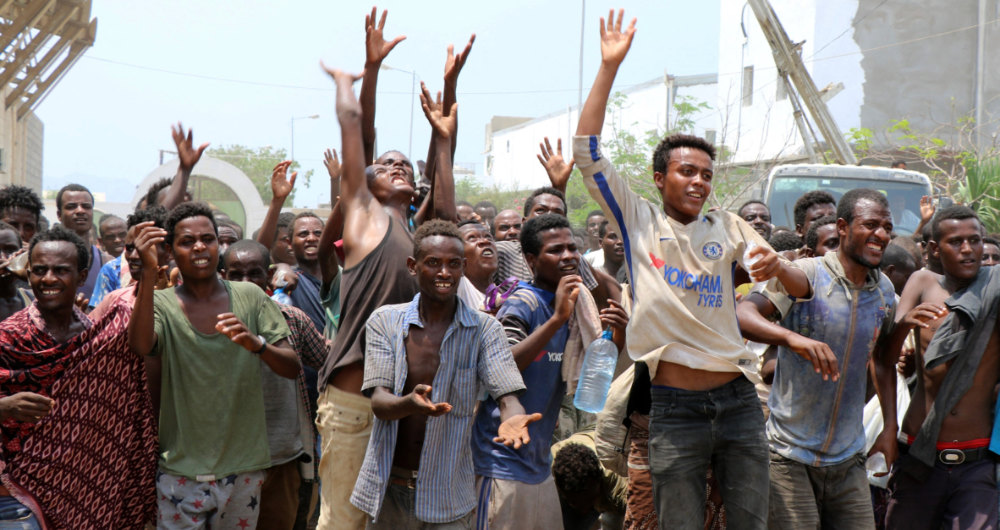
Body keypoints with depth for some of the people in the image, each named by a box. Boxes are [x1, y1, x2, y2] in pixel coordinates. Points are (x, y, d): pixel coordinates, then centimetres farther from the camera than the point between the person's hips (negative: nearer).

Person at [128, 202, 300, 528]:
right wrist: (149, 274, -31)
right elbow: (140, 346, -24)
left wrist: (257, 344, -24)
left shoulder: (250, 297, 2)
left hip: (244, 468, 2)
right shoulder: (162, 304, -3)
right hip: (181, 470, -2)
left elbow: (293, 369, -3)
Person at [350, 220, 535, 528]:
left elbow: (507, 393, -13)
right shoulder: (384, 321, 0)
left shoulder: (485, 329, -1)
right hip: (388, 488, 1)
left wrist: (512, 418, -38)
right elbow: (379, 403, -9)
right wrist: (411, 404, -32)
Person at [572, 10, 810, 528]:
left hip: (738, 402, 3)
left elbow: (801, 288, 8)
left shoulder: (728, 227, 11)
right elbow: (587, 153, -5)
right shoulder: (638, 219, 5)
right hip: (675, 408, -3)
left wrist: (777, 266, -17)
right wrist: (609, 66, -8)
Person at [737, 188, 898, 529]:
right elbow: (741, 314, -24)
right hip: (792, 456, -5)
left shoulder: (884, 291, 8)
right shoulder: (804, 275, -10)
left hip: (848, 460, 5)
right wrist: (793, 338, -41)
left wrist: (890, 427, 12)